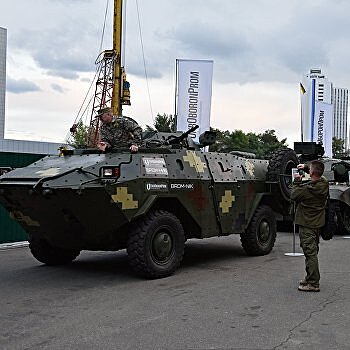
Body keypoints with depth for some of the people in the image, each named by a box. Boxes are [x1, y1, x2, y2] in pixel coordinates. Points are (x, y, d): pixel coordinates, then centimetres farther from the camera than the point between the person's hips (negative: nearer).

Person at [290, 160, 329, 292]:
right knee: (312, 251, 18)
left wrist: (297, 182, 3)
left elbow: (293, 196, -8)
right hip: (318, 223, 8)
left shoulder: (307, 189, -25)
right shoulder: (324, 183, -2)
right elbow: (317, 176, 23)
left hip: (307, 224, -8)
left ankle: (313, 284, -3)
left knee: (310, 253, -5)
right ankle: (310, 278, 30)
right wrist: (305, 168, 18)